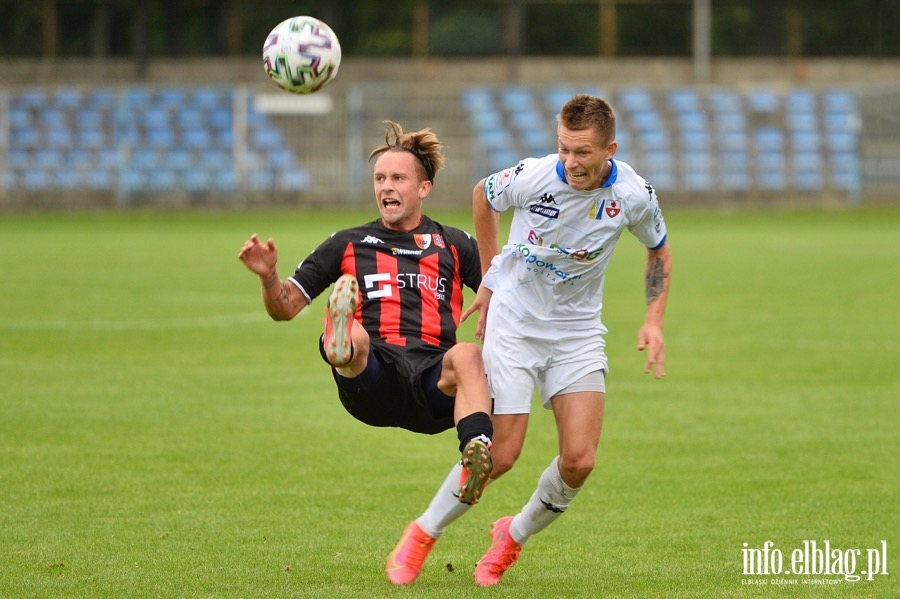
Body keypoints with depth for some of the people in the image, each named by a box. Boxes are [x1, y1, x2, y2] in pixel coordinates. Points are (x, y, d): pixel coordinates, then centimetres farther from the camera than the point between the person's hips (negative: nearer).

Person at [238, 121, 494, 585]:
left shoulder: (453, 246, 25)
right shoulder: (349, 245, 26)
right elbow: (285, 308, 23)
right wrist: (268, 276, 1)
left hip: (432, 379, 0)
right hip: (372, 378, 0)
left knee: (467, 356, -36)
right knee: (353, 339, -35)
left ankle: (478, 458, -57)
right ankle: (340, 342, -72)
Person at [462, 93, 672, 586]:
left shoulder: (633, 196, -14)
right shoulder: (531, 178, -20)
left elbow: (658, 251, 8)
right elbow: (482, 196, 5)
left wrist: (653, 320, -4)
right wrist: (489, 278, 10)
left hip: (577, 333, 2)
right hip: (513, 325, -2)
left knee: (580, 459, -11)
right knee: (499, 456, -9)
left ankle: (514, 536, 17)